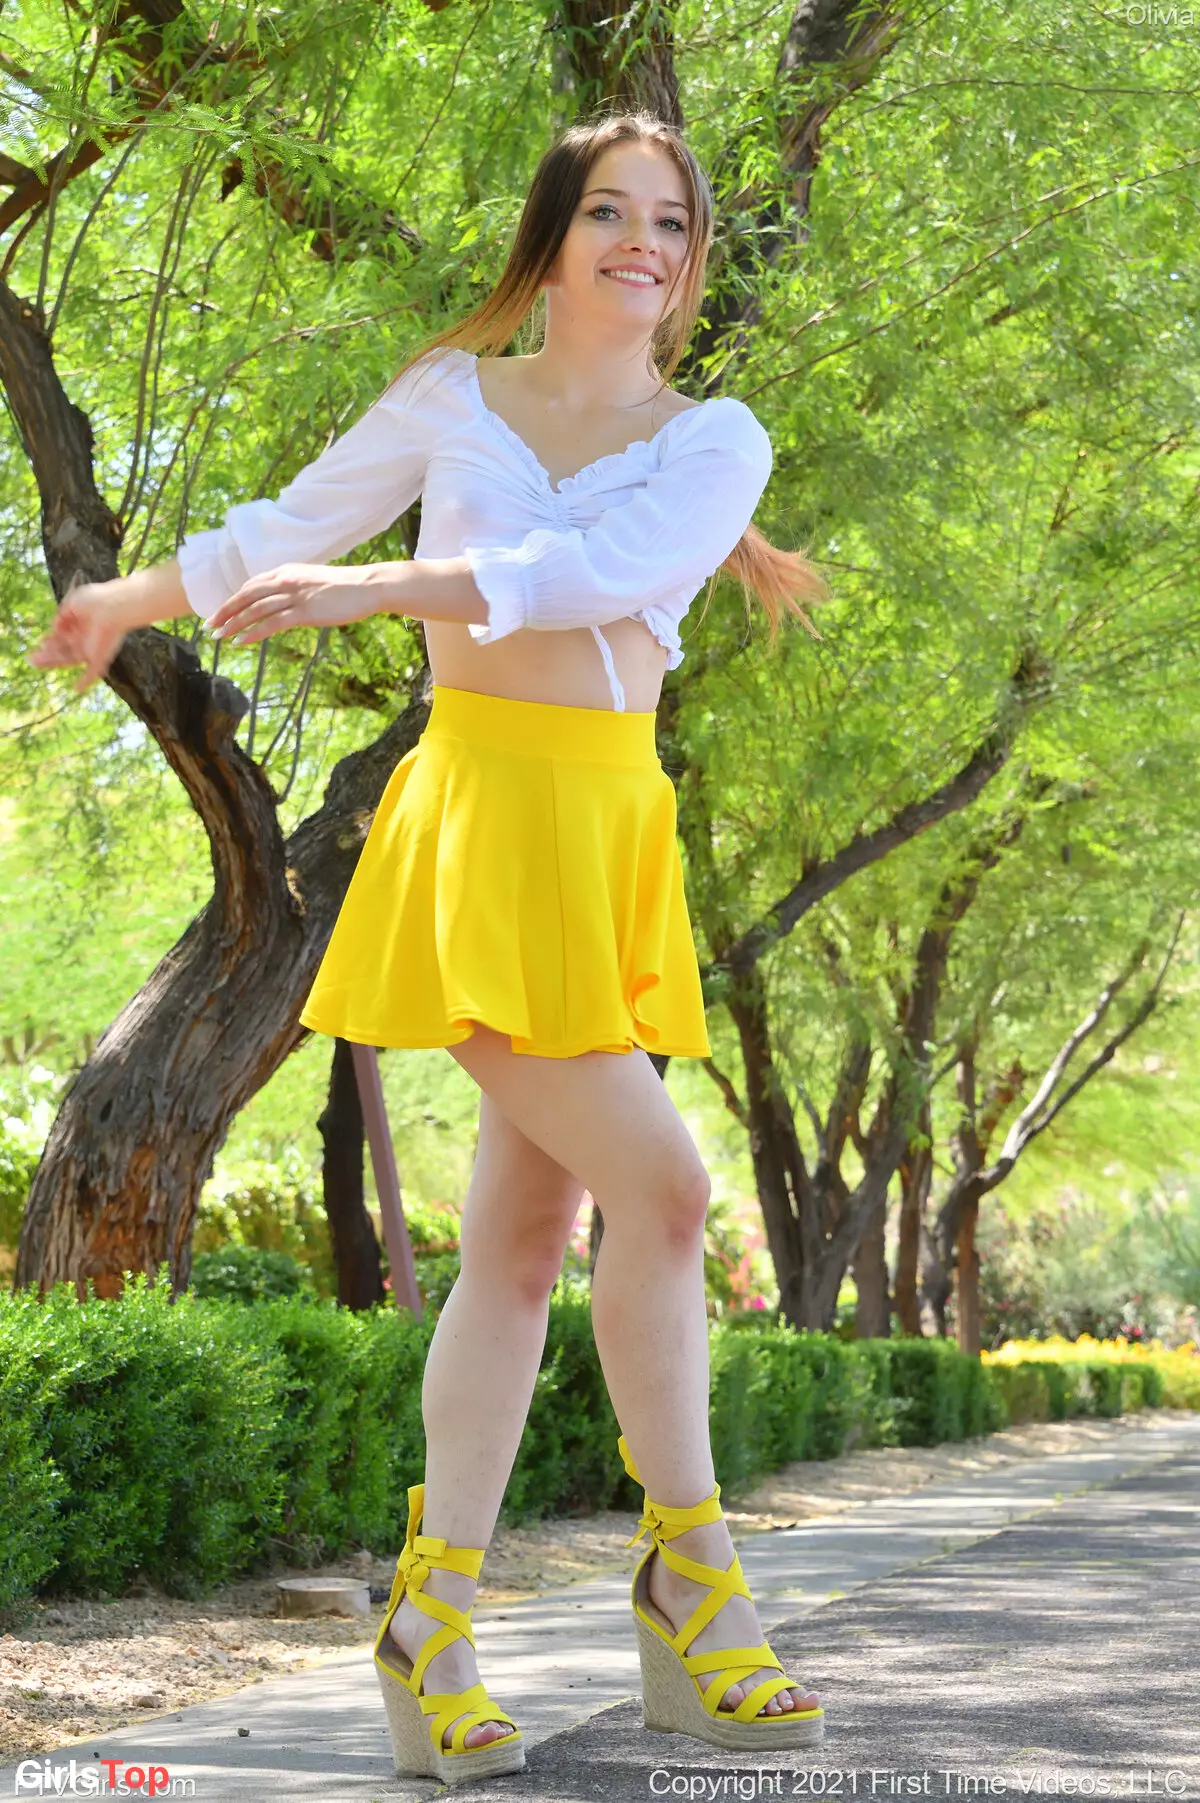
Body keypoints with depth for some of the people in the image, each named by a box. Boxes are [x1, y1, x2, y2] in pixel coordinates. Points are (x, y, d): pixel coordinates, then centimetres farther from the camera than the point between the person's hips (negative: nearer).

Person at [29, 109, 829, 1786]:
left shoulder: (716, 440, 10)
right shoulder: (451, 397, 8)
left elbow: (606, 569, -9)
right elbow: (293, 523, 22)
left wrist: (369, 586, -19)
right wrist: (130, 602, 33)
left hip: (616, 829, 4)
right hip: (485, 812, -3)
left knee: (526, 1231, 0)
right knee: (658, 1187, -13)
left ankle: (436, 1618, 5)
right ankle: (690, 1578, 1)